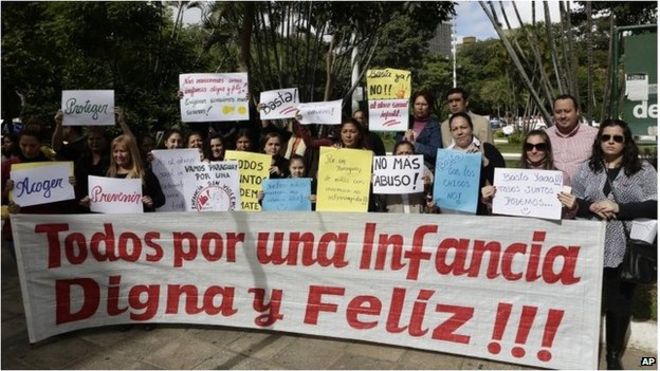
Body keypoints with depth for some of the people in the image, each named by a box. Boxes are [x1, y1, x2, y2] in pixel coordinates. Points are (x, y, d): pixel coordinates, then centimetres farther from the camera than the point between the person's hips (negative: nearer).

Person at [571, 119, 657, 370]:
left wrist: (618, 208, -18)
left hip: (624, 252, -1)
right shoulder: (586, 169, 9)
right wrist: (591, 207, -14)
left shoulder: (644, 170, 3)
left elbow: (653, 206, -7)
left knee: (620, 305, 8)